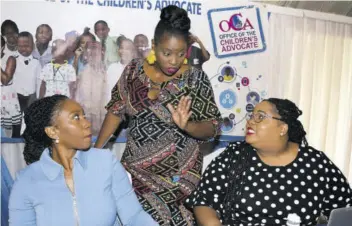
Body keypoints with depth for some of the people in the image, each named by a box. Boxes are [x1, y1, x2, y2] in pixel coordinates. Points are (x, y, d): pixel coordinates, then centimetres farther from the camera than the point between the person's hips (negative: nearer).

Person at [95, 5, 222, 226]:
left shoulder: (195, 79, -11)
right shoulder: (134, 70, -2)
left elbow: (212, 128, -10)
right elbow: (117, 110, 5)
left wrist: (186, 125, -29)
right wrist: (96, 149, 2)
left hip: (176, 173, -2)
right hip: (134, 168, 3)